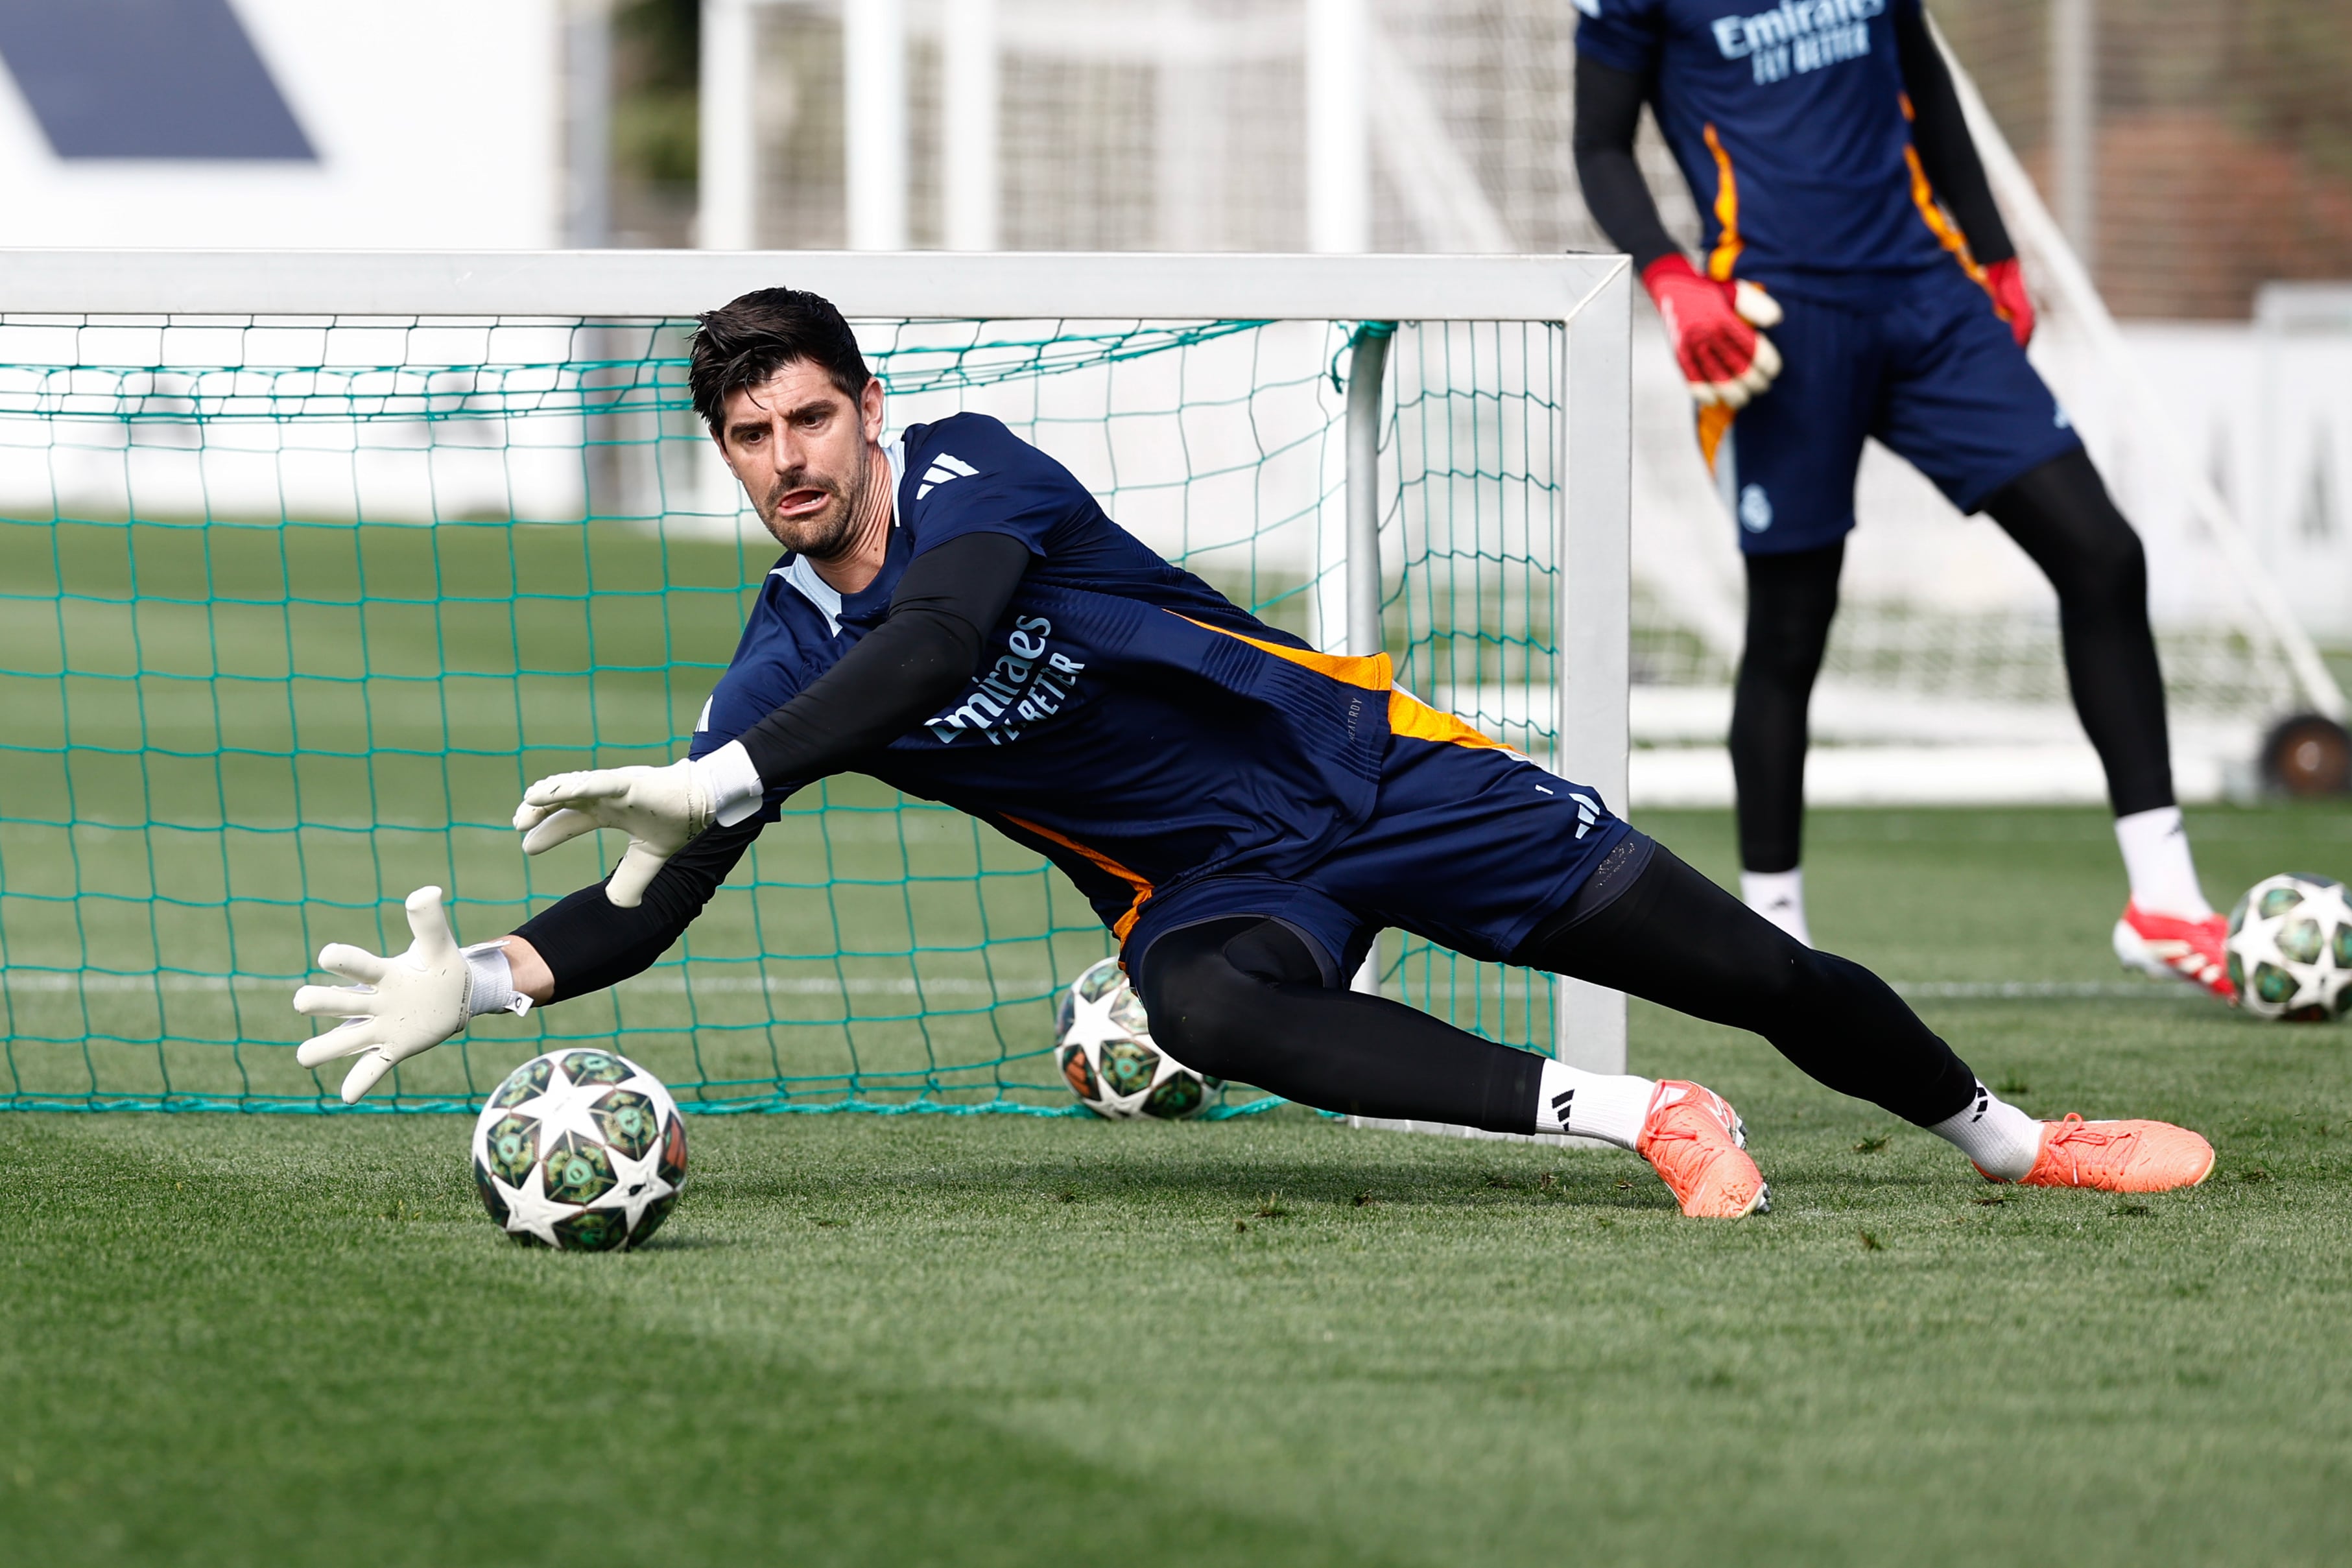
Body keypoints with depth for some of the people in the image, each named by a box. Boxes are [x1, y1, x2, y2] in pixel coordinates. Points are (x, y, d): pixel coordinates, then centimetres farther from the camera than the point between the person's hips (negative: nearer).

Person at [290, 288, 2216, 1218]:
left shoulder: (970, 473, -15)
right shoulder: (787, 657, -1)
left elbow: (940, 636, -34)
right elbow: (653, 906, -2)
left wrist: (721, 783, -43)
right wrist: (485, 980, -20)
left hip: (1365, 760, -3)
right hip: (1215, 885, 3)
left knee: (1760, 974, -4)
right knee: (1207, 1010, -36)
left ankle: (2016, 1140, 20)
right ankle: (1652, 1123, -32)